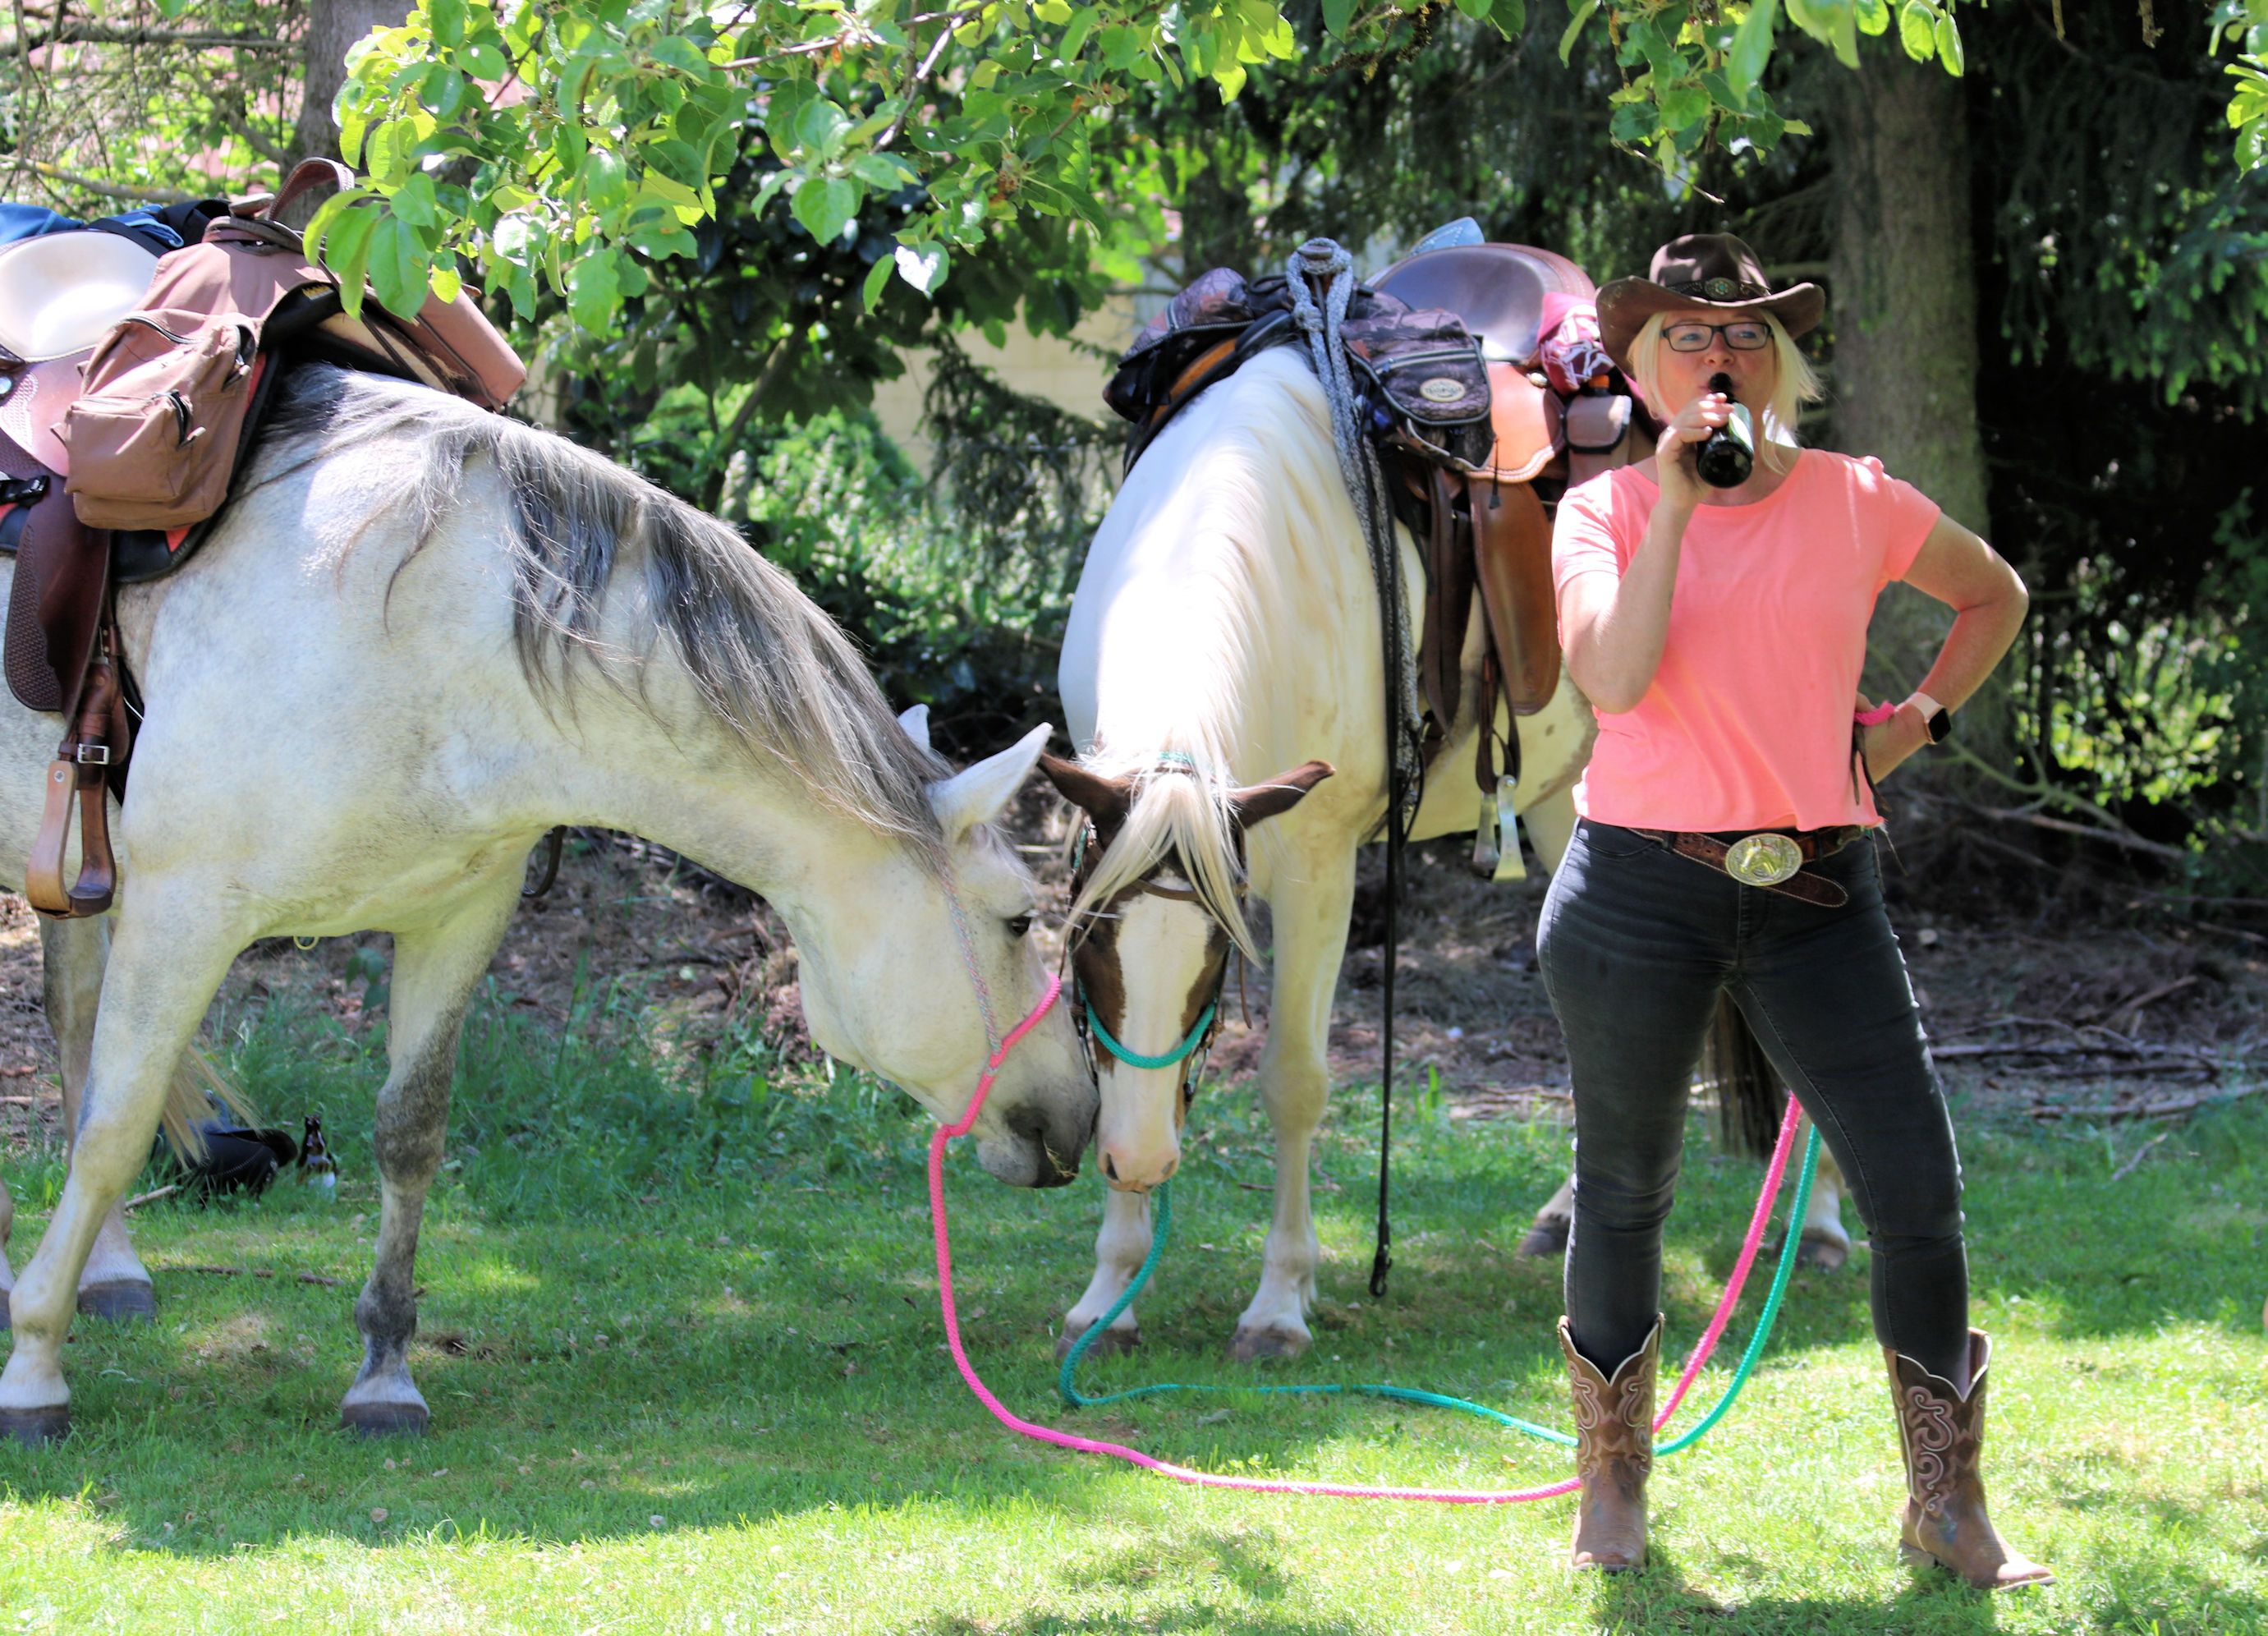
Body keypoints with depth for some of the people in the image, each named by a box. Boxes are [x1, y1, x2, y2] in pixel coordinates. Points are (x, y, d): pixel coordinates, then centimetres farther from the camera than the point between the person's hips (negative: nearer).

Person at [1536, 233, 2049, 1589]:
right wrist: (1676, 500, -16)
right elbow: (1614, 677, -18)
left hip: (1818, 894, 1)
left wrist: (1921, 717, 10)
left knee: (1921, 1196, -5)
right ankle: (1614, 1488, 29)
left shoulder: (1855, 503, 5)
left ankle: (1950, 1508, 8)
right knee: (1627, 1196, 10)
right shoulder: (1605, 512, 1)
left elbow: (1994, 594, 24)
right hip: (1644, 886, -1)